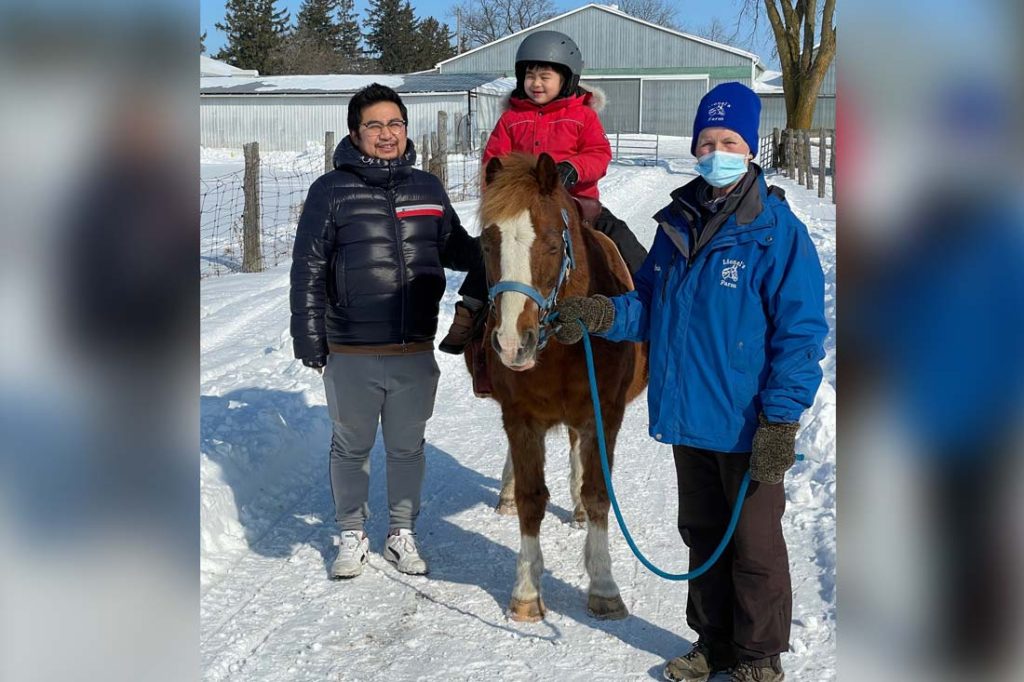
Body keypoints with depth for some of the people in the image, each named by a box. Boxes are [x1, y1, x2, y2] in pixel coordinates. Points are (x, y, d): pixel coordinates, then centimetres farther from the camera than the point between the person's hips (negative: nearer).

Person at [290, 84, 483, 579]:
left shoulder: (427, 189, 5)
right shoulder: (332, 191, -6)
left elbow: (456, 249, 20)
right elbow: (308, 270, -4)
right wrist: (309, 339, -7)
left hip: (415, 352, 3)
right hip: (351, 353, -3)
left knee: (407, 446, 15)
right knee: (351, 447, 13)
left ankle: (403, 533, 32)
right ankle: (352, 534, 30)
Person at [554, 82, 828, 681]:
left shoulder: (777, 231, -12)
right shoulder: (677, 223, 7)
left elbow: (801, 334, -14)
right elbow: (653, 311, 14)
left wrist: (781, 419, -19)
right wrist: (604, 314, -6)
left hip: (749, 425, -6)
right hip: (687, 418, 6)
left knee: (754, 546, 7)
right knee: (703, 536, 19)